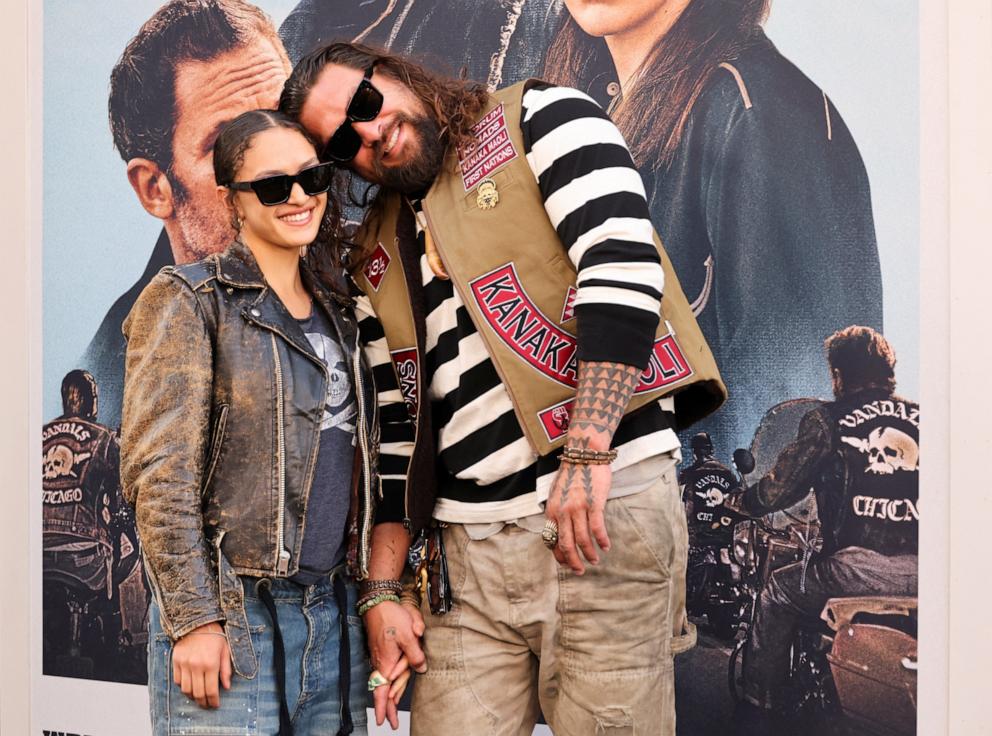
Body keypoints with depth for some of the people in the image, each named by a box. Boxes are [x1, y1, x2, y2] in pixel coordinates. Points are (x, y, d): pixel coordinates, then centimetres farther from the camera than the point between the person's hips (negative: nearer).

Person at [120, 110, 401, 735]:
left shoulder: (336, 313, 15)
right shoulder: (189, 301, -3)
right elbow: (160, 472, -11)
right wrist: (193, 618, -16)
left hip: (336, 619, 6)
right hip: (230, 623, -5)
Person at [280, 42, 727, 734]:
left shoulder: (539, 119, 3)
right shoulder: (375, 259, 19)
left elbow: (622, 262, -11)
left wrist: (585, 454, -20)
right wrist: (384, 589, 12)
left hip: (605, 502, -5)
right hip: (468, 548, 5)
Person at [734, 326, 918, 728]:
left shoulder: (827, 420, 2)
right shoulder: (921, 417, 13)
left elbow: (778, 491, 1)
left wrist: (737, 502, 21)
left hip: (859, 568, -5)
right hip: (927, 572, 5)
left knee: (778, 592, 20)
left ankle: (758, 709, 23)